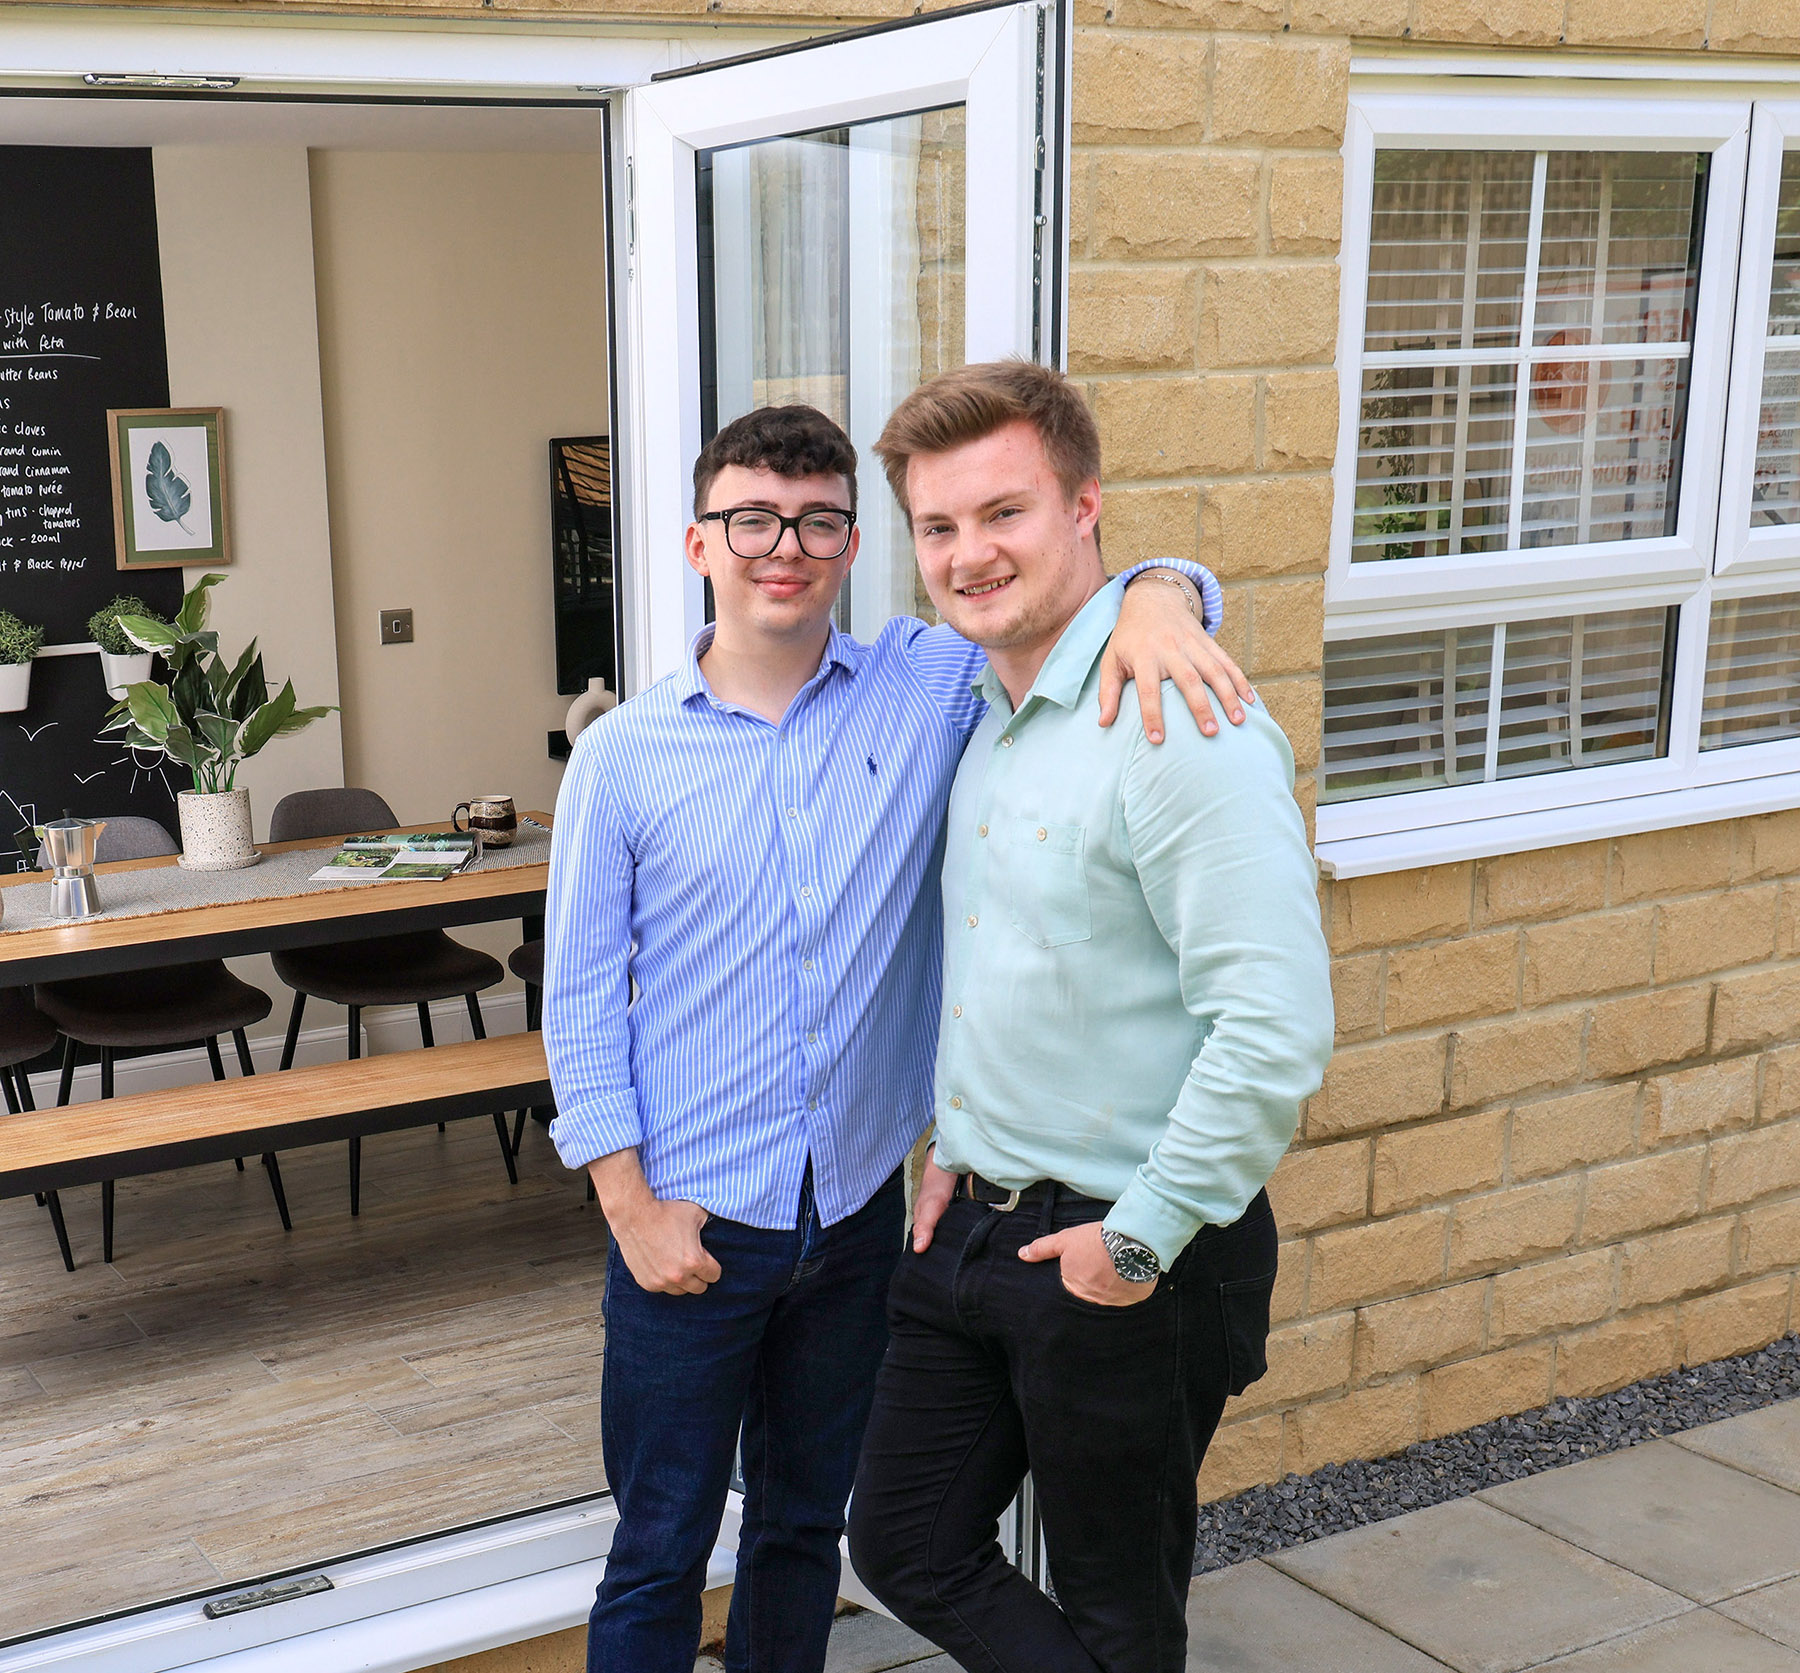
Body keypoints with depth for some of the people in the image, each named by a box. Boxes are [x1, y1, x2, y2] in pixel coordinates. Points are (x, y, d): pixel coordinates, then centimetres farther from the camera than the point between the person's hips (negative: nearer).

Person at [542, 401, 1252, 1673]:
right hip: (690, 1220, -2)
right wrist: (631, 1204, -9)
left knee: (808, 1523, 20)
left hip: (859, 1206, 2)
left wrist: (1154, 604, -24)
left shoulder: (929, 689, -2)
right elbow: (581, 998, -3)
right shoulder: (624, 756, -5)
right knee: (660, 1553, 8)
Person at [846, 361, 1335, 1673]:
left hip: (1130, 1262, -8)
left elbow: (1278, 1031, -27)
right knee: (907, 1551, 17)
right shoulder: (986, 716, 8)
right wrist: (960, 1147, 14)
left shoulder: (1180, 729, -22)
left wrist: (1139, 1240, -21)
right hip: (975, 1227, 9)